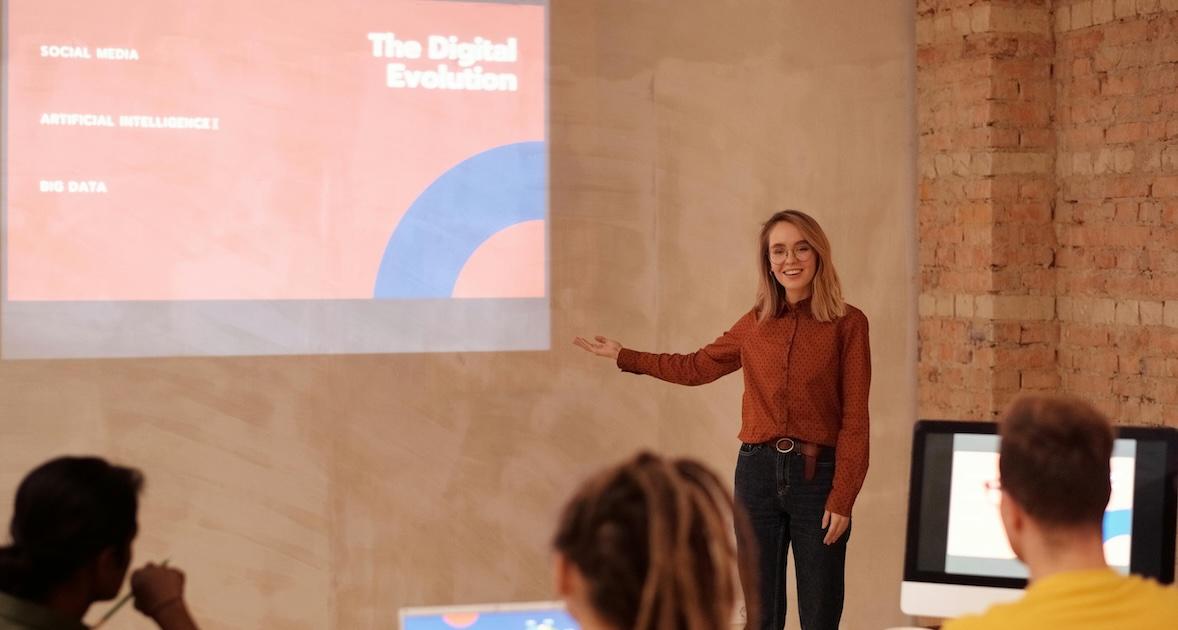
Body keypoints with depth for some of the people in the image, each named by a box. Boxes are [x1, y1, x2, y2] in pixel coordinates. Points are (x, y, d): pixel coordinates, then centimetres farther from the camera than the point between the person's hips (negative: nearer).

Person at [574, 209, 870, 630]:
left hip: (817, 474, -4)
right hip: (758, 470, 4)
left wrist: (842, 498, -10)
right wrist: (623, 357, 25)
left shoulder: (848, 323, -3)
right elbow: (696, 367, 24)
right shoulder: (755, 323, 9)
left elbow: (854, 419, -5)